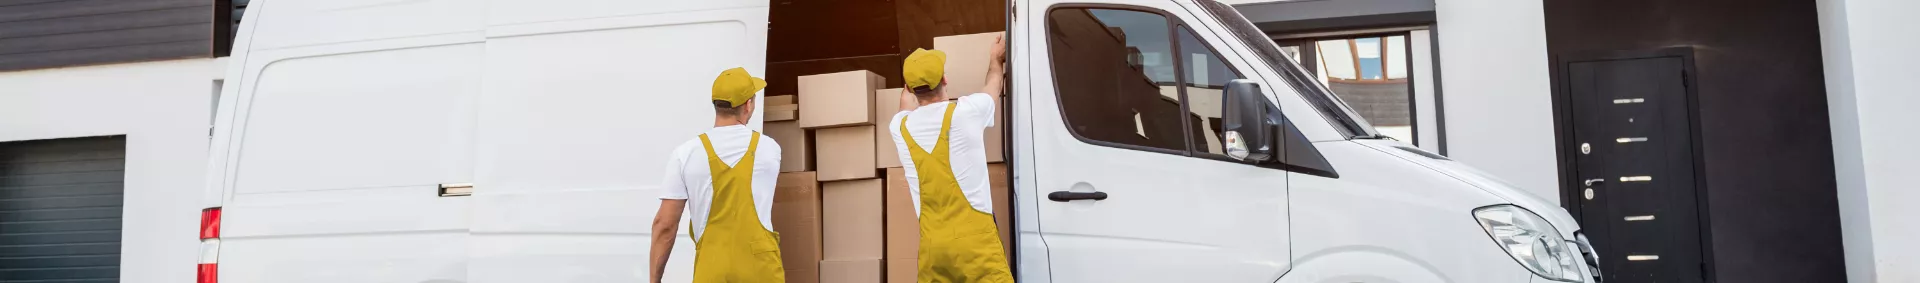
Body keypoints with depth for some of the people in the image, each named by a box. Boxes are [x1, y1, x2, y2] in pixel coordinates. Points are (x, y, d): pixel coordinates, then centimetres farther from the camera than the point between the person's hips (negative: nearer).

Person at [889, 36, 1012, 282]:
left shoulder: (900, 126, 6)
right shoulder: (966, 111, -4)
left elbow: (907, 99, 32)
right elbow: (994, 83, 21)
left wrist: (914, 78, 53)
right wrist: (997, 58, 42)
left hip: (931, 244, 4)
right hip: (975, 239, -4)